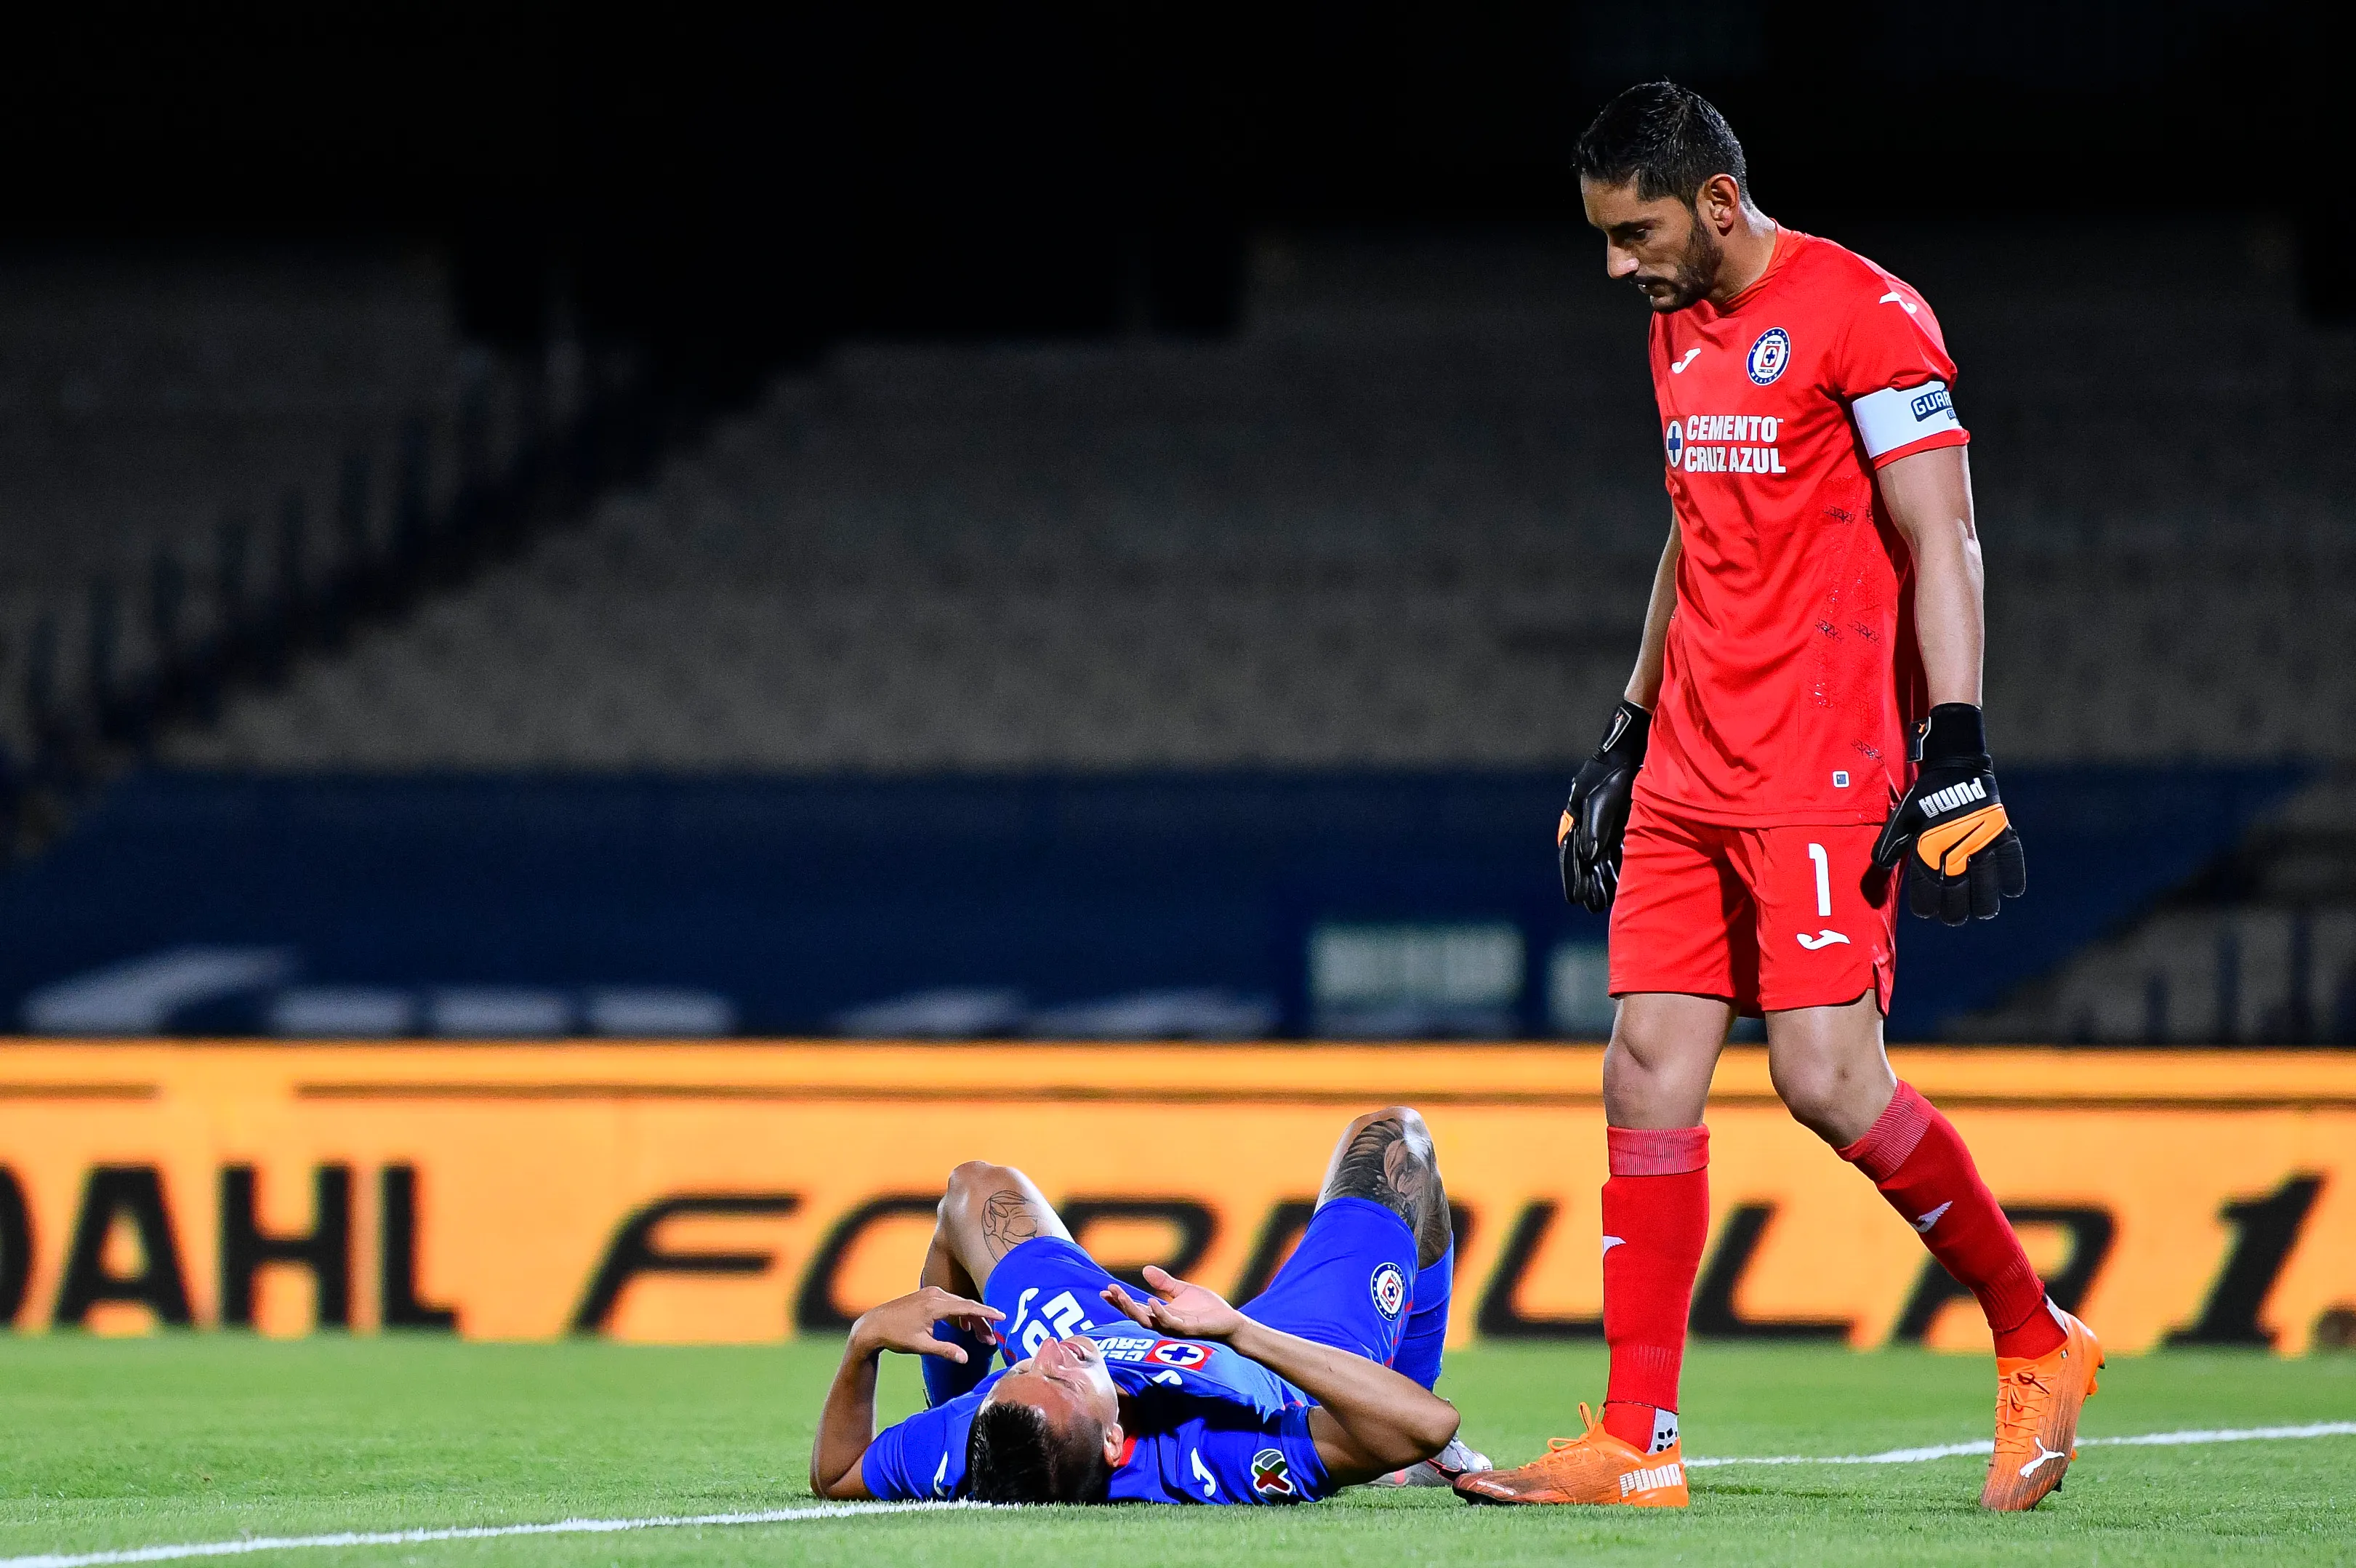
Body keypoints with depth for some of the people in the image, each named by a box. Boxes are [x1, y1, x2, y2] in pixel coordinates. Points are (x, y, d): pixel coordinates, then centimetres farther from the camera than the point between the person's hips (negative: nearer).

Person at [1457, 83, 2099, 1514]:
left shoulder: (1864, 314, -9)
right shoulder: (1681, 331, 17)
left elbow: (1942, 544, -13)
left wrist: (1958, 754, -20)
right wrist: (1626, 741, 23)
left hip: (1826, 771, -8)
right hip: (1693, 775, 8)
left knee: (1828, 1076, -14)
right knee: (1649, 1073, 0)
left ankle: (2038, 1341, 5)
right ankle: (1637, 1445, 1)